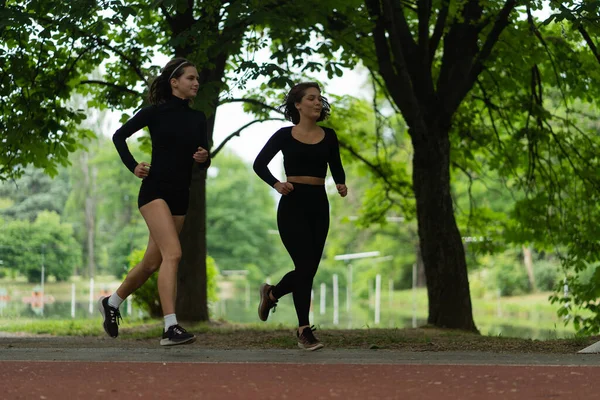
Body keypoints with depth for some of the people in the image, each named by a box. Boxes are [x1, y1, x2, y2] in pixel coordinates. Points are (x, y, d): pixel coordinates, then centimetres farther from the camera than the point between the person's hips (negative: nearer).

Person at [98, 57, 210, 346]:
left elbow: (204, 162, 14)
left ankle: (112, 303, 36)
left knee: (153, 262, 13)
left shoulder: (197, 119, 11)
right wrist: (133, 166, -6)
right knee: (173, 253, -22)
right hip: (155, 190, -6)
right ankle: (171, 328, -26)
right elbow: (119, 135, 6)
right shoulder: (156, 112, -3)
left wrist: (204, 158, -9)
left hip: (180, 196, 7)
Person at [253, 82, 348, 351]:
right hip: (292, 205, -4)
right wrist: (276, 184, -14)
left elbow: (336, 167, 16)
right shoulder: (285, 135, 0)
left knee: (309, 268, 7)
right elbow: (259, 163, 4)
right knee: (305, 265, -12)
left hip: (319, 206, 4)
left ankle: (271, 293, 38)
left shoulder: (328, 136, 9)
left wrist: (341, 185, -6)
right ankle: (304, 331, -3)